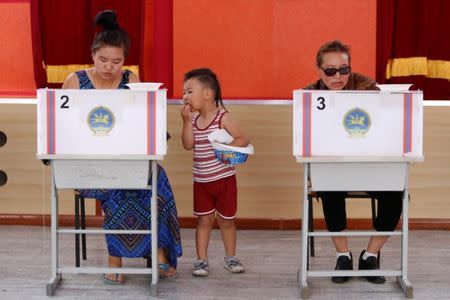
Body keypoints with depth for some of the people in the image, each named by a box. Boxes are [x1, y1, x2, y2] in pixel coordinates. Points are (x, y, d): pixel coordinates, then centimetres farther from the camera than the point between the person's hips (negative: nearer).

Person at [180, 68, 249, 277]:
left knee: (226, 220, 10)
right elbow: (188, 145, -4)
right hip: (201, 180, 4)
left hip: (224, 178, -4)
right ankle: (201, 260, 13)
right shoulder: (194, 119, 4)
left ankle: (231, 257, 24)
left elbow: (243, 139, -14)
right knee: (204, 220, 7)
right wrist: (187, 121, -10)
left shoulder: (222, 118, -12)